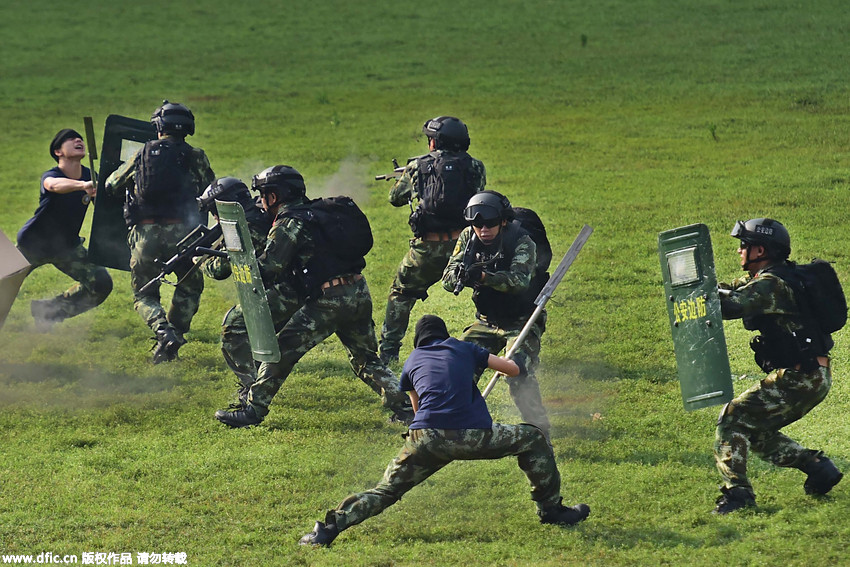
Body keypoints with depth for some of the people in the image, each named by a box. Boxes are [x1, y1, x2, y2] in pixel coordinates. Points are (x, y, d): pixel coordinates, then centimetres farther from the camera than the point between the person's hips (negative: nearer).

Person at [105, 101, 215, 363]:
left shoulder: (142, 154, 12)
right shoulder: (195, 157, 7)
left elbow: (112, 184, 25)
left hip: (145, 233, 1)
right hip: (180, 231, -1)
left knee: (144, 294, 12)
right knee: (189, 288, 21)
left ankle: (164, 331, -16)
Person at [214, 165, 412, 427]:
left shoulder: (289, 224, -7)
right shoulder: (319, 210, 18)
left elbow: (267, 271, -9)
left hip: (329, 300, -8)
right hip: (360, 293, 8)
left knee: (281, 351, 0)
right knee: (365, 359, 20)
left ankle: (253, 410, 2)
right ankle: (402, 404, 10)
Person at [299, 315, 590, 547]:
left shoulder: (412, 362, 26)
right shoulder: (464, 349, 22)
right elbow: (513, 369, 30)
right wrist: (507, 361, 54)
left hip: (425, 439, 2)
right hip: (472, 437, -1)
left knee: (385, 491, 8)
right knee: (532, 440, 20)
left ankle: (332, 526, -9)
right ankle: (550, 509, 26)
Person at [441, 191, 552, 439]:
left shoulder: (522, 242, -21)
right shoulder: (468, 237, -6)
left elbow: (520, 281, -38)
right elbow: (447, 280, -11)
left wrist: (482, 276, -53)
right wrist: (459, 275, -36)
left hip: (521, 322, -6)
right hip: (486, 322, 6)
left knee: (518, 374, -24)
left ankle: (539, 432, -17)